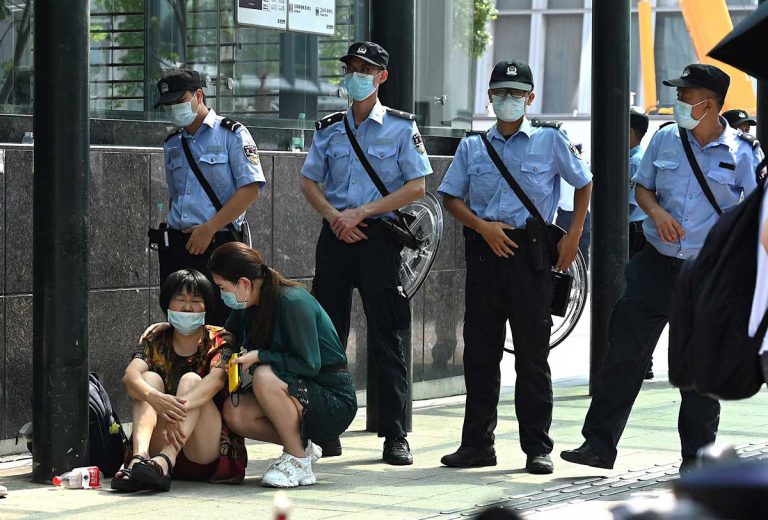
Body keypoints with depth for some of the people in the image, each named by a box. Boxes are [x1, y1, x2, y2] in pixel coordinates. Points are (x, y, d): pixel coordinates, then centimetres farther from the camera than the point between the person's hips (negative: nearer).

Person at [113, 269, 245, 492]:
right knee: (149, 378, -14)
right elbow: (130, 375, -11)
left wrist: (179, 407, -39)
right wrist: (155, 398, -36)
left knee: (190, 380, -22)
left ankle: (163, 463, -48)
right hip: (160, 446, 2)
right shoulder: (155, 342, 11)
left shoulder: (218, 339, 4)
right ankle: (140, 456, -42)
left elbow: (216, 379, -19)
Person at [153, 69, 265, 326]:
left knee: (218, 324, -8)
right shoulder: (172, 144, 18)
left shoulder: (232, 135, -2)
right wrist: (168, 231, 8)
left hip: (217, 245, -6)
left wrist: (208, 228, -15)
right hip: (177, 245, 6)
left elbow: (251, 189, -11)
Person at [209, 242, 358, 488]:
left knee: (265, 377, -33)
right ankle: (301, 447, 4)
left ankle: (298, 461, -17)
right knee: (234, 412, -17)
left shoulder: (293, 302, -20)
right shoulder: (246, 309, 4)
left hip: (335, 402, -8)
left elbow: (309, 364, -22)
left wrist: (259, 356, -22)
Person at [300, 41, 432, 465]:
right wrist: (335, 216, -7)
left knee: (387, 341, -3)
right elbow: (309, 183, 13)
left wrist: (362, 212, -12)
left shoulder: (401, 127, 1)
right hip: (336, 236, 4)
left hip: (380, 237, -3)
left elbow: (416, 187, -5)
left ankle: (395, 437, -1)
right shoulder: (329, 129, 12)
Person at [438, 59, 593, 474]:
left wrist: (573, 235, 4)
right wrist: (482, 226, -6)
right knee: (480, 351, 3)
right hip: (485, 252, 3)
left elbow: (584, 184, 13)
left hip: (531, 253, -3)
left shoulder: (549, 140, 6)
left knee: (532, 354, -2)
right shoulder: (472, 147, 13)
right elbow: (451, 197, 11)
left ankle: (537, 447, 2)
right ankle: (477, 443, 10)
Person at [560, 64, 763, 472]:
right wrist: (656, 211, -7)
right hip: (657, 265, 2)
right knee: (624, 353, -1)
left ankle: (697, 457, 18)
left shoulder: (743, 152, -4)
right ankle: (599, 444, 5)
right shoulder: (665, 139, 4)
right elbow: (642, 187, 14)